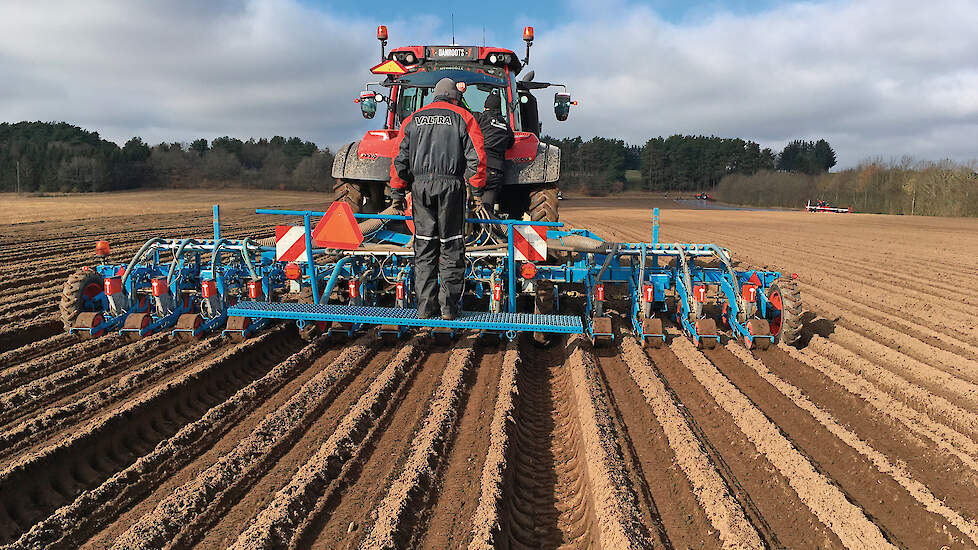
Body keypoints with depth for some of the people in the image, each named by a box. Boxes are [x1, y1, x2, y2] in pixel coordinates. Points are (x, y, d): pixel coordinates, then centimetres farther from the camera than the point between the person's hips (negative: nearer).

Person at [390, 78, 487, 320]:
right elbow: (475, 157, -2)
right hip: (451, 183, -3)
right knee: (451, 246, 3)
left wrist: (398, 192, 12)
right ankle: (449, 306, 3)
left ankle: (425, 306, 9)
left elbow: (400, 158, 10)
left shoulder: (413, 119, 15)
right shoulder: (463, 117, 7)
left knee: (424, 245, 8)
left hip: (420, 184, 3)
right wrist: (477, 191, 1)